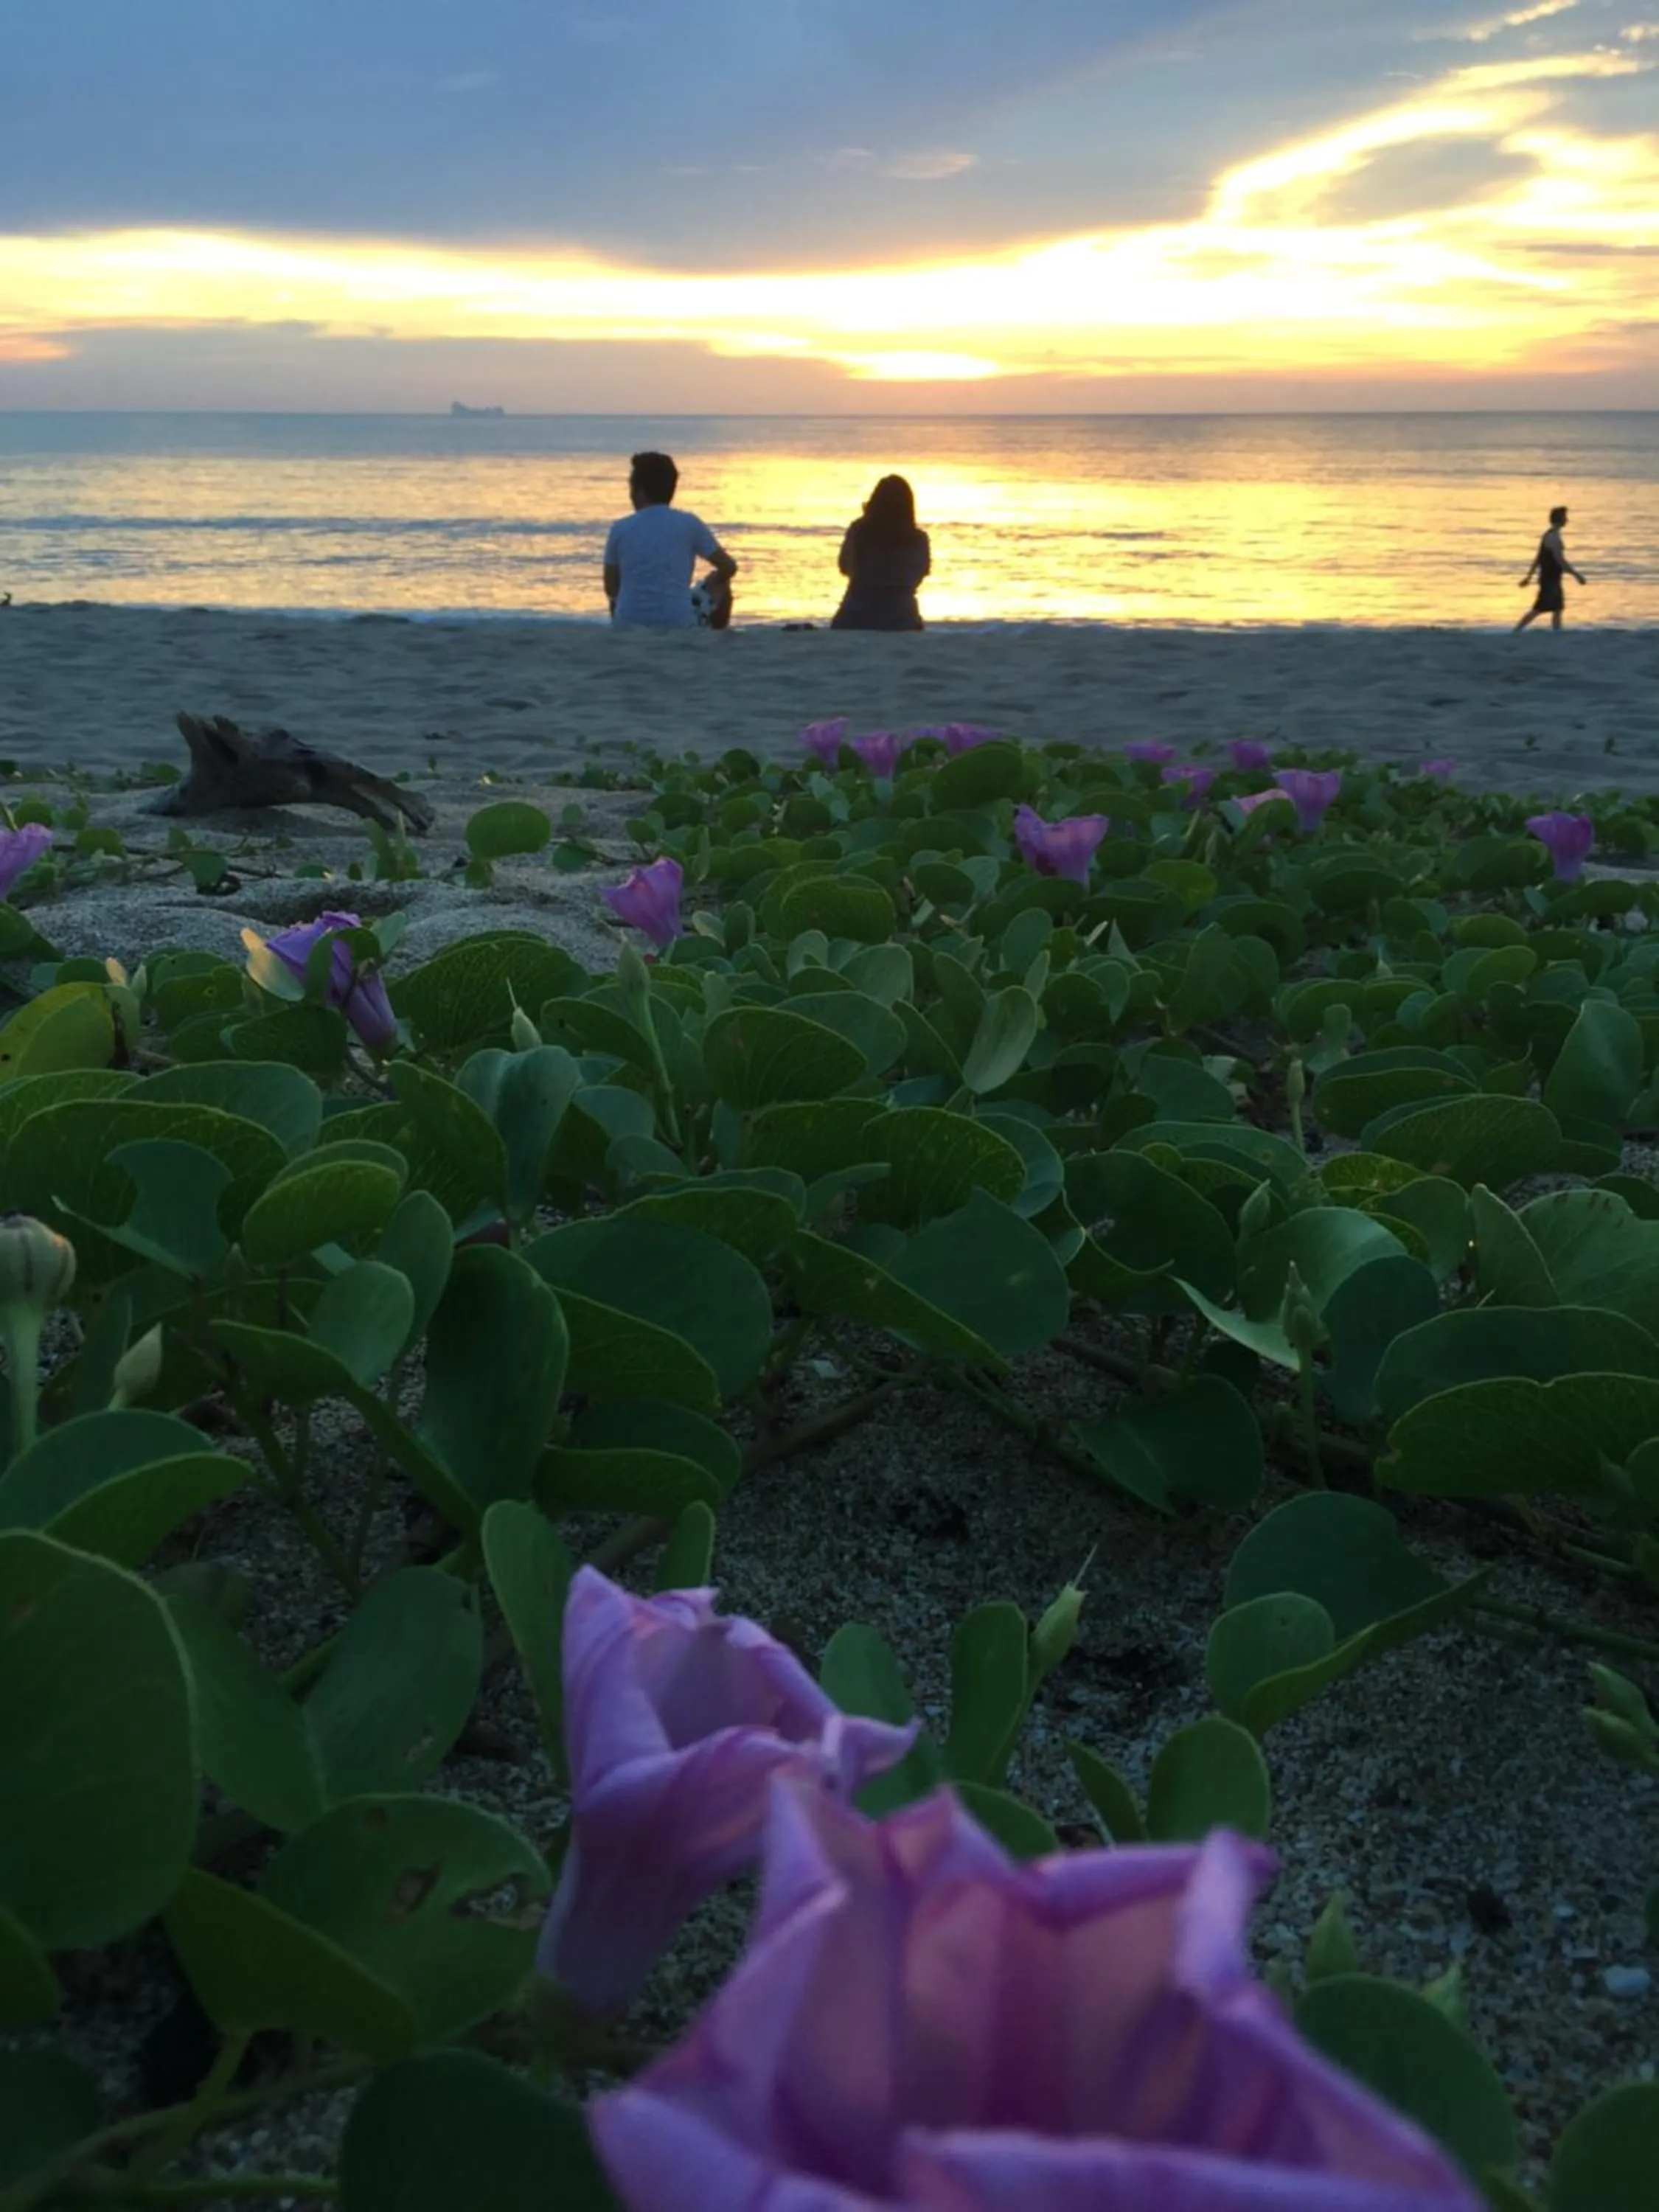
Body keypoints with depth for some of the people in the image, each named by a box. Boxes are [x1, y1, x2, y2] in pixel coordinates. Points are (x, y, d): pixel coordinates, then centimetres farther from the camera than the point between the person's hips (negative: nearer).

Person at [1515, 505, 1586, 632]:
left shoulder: (1548, 535, 12)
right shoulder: (1554, 537, -18)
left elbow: (1538, 558, 17)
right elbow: (1561, 561, -21)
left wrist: (1529, 576, 22)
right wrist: (1577, 574, -16)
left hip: (1551, 579, 10)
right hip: (1550, 580, -10)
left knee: (1558, 609, 10)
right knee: (1538, 610, -8)